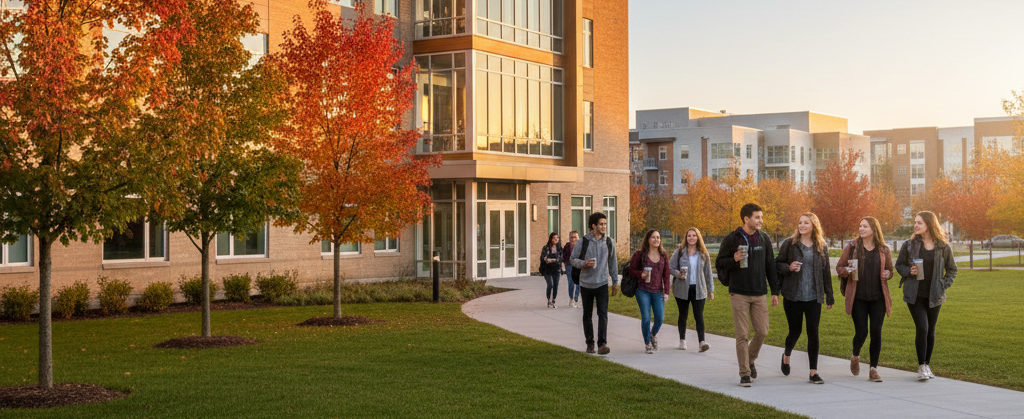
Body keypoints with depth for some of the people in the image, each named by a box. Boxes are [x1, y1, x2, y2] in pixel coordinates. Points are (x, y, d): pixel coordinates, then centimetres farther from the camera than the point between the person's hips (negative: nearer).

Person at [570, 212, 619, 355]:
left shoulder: (609, 242, 3)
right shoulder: (584, 241, -4)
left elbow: (612, 263, 13)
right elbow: (573, 259, 2)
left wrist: (615, 281, 15)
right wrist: (583, 263, -19)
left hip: (602, 284, 0)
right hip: (586, 284, 0)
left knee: (603, 314, -13)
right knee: (587, 315, 9)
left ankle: (602, 344, -17)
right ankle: (590, 343, 21)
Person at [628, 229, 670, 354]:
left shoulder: (663, 255, 7)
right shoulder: (640, 254, -1)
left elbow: (666, 275, 8)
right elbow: (631, 270, 5)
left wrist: (666, 292, 3)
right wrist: (640, 274, -15)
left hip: (658, 292, 2)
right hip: (643, 291, -2)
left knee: (660, 318, -4)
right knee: (646, 318, -4)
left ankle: (653, 334, 29)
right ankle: (647, 343, 14)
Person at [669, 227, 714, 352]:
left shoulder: (703, 254, 7)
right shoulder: (679, 252, 0)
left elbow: (708, 272, 11)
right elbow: (670, 267, 2)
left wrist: (711, 290, 9)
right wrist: (678, 274, -19)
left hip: (698, 289, 1)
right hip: (682, 289, -1)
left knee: (699, 315, -8)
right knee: (683, 315, 9)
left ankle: (702, 342, -15)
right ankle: (682, 340, 22)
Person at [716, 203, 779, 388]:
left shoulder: (764, 239, 6)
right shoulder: (731, 239, -4)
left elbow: (770, 266, 11)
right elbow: (719, 263, 1)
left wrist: (775, 291, 8)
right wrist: (733, 260, -20)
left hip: (759, 294, 3)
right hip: (739, 294, -3)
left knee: (762, 331, 1)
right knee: (742, 335, -3)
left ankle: (750, 360, 28)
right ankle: (744, 373, 5)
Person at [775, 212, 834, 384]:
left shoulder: (821, 247, 7)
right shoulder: (789, 243, 1)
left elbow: (826, 272, 11)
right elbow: (777, 264, 5)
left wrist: (829, 297, 10)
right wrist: (788, 268, -17)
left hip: (813, 298, 1)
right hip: (793, 297, -1)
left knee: (813, 332, -2)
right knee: (795, 330, 6)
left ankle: (813, 372, 4)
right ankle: (786, 355, 38)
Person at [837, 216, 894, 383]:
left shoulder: (884, 250, 6)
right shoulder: (851, 247, 2)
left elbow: (890, 270, 18)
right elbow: (839, 267, 7)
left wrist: (887, 274, -6)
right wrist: (847, 271, -15)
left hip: (878, 298, 1)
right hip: (858, 298, -1)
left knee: (876, 332, -2)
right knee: (861, 332, -4)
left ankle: (873, 369, 7)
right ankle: (855, 356, 28)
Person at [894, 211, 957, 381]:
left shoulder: (943, 247, 0)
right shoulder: (909, 245, 0)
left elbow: (952, 269, 12)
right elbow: (899, 265, 10)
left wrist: (944, 285, -1)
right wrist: (909, 271, -11)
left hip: (934, 296, 1)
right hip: (915, 295, -1)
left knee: (931, 330, 9)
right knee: (922, 328, -14)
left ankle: (927, 365, 24)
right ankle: (921, 366, -5)